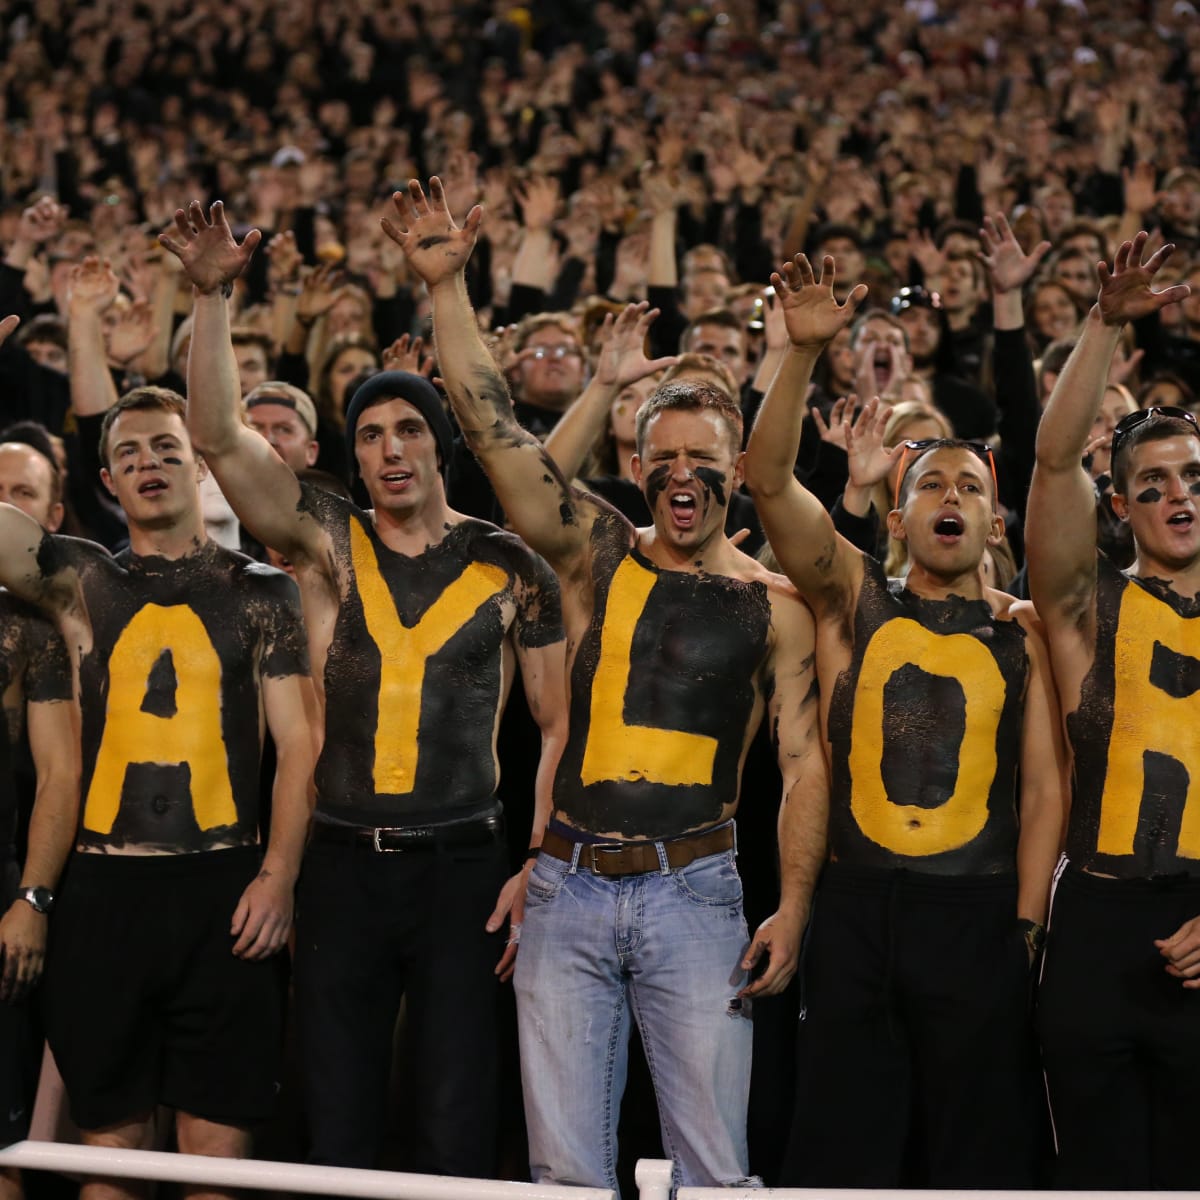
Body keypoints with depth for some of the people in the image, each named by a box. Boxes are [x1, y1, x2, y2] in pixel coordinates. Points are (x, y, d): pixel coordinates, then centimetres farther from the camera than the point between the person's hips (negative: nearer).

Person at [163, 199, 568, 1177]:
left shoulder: (511, 568, 3)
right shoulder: (328, 544, 5)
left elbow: (558, 727, 6)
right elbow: (219, 435, -6)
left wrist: (536, 869, -3)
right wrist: (212, 295, -15)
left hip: (463, 866, -1)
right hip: (344, 866, 1)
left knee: (457, 1128, -1)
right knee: (335, 1127, 5)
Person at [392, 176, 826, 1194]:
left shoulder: (773, 604, 4)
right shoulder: (599, 558, 7)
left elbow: (804, 760, 1)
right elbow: (494, 430, 1)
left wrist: (794, 907, -9)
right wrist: (449, 288, -5)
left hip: (693, 892, -1)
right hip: (570, 889, 2)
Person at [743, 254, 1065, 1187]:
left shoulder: (1020, 633, 8)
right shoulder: (856, 599, 8)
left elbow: (1042, 787, 5)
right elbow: (769, 479, -5)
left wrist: (1025, 926, -3)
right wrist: (805, 352, -16)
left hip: (979, 914, 0)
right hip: (858, 908, 0)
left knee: (975, 1152, 6)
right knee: (840, 1152, 3)